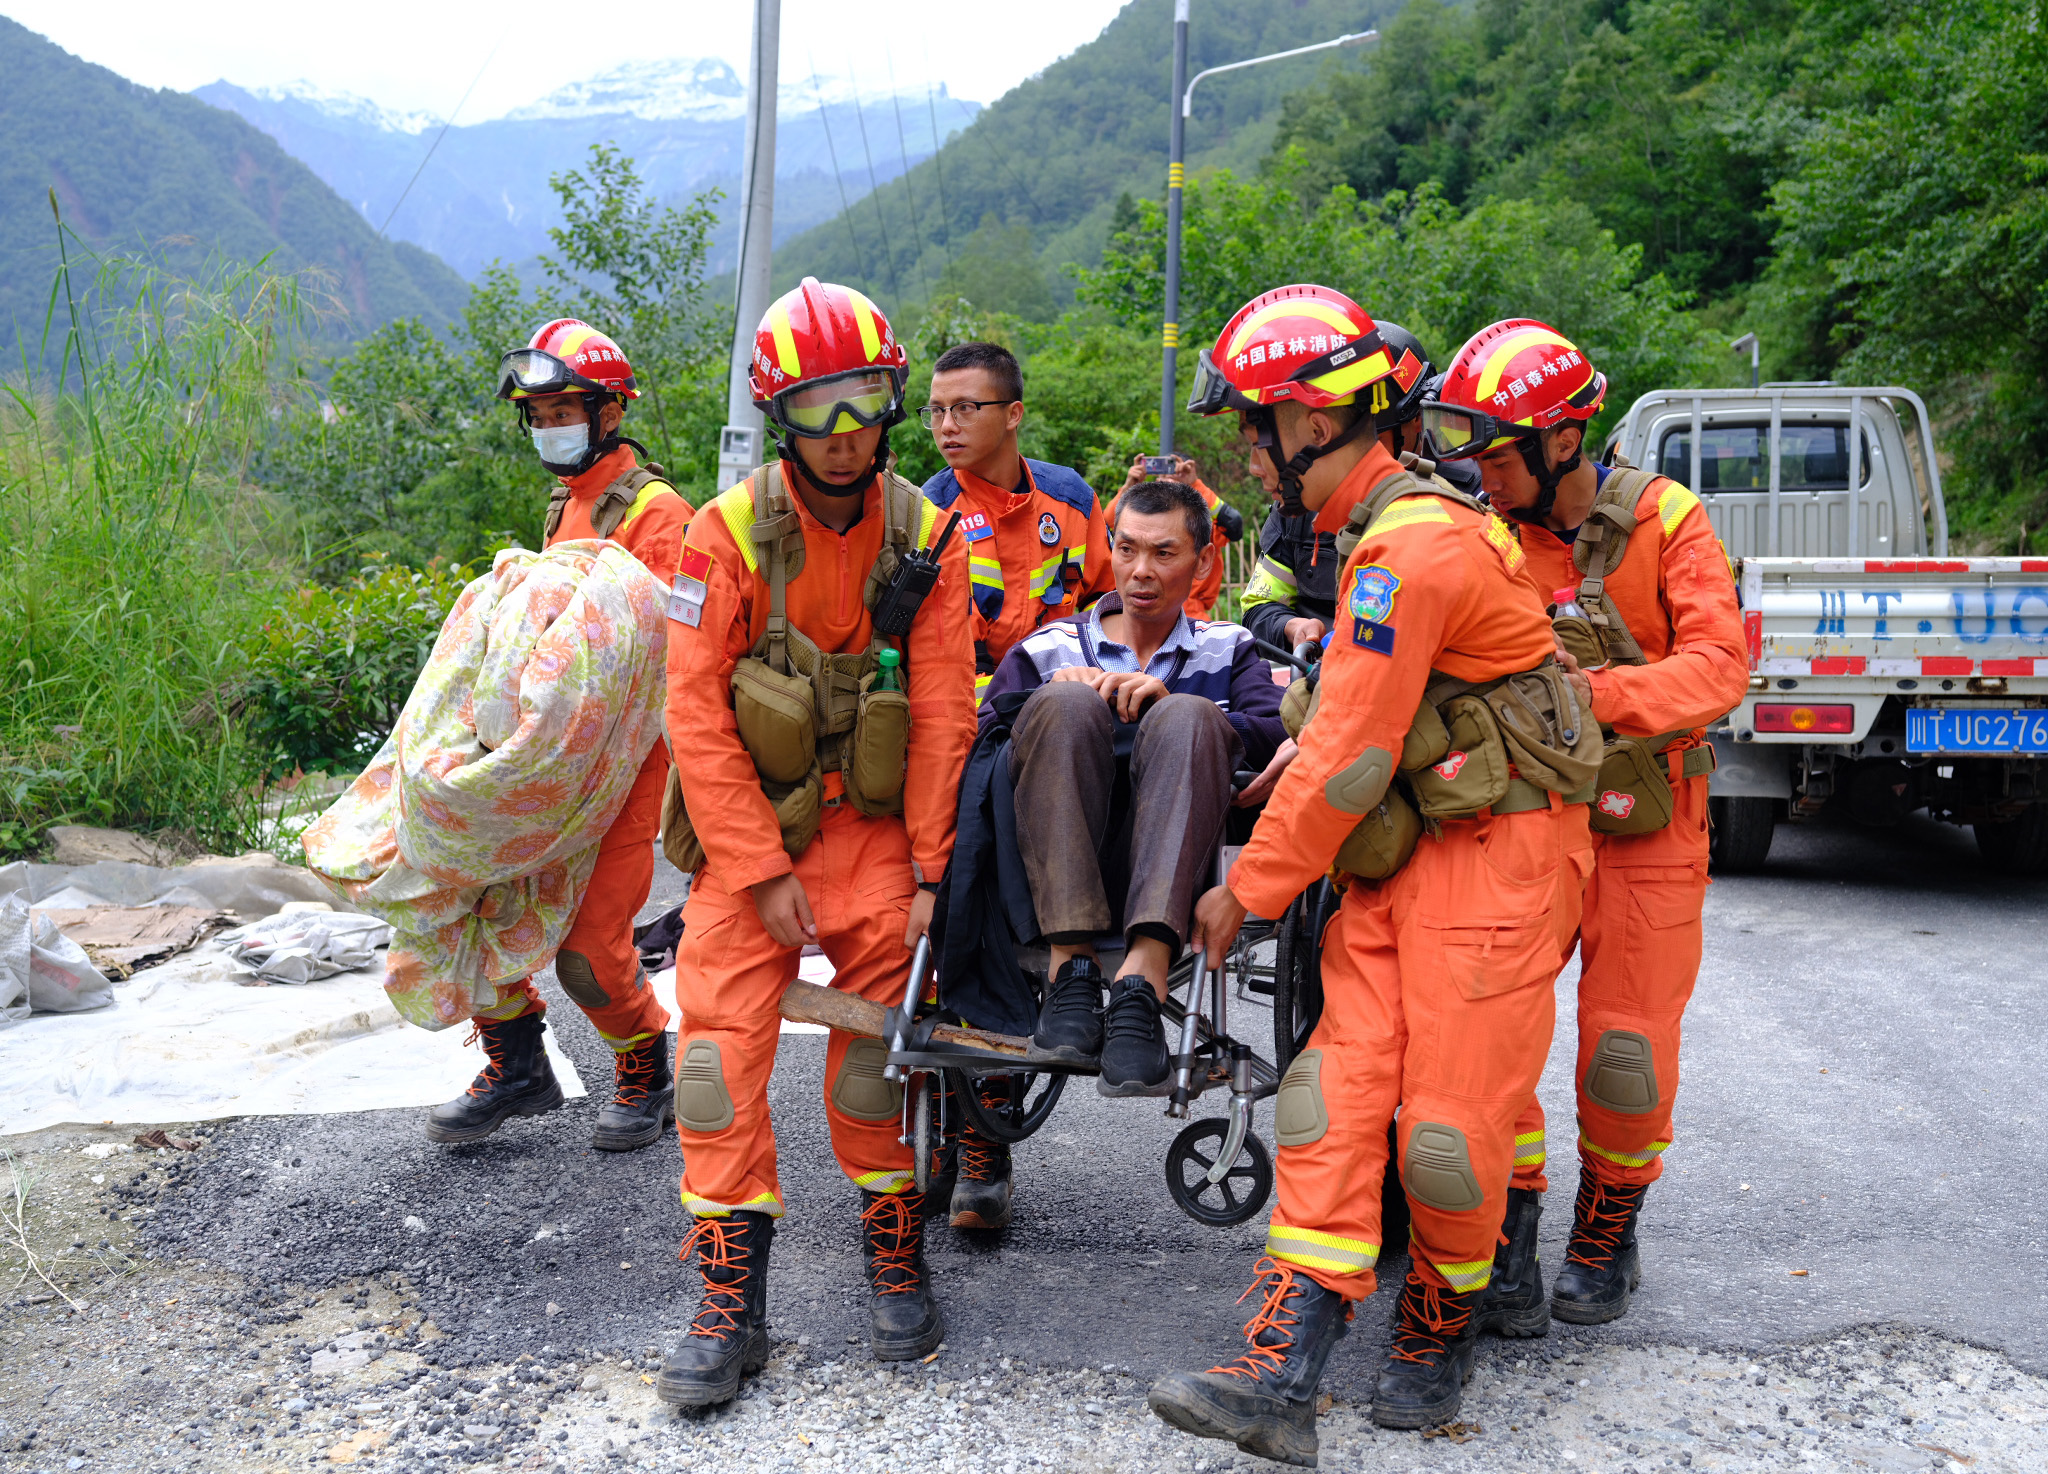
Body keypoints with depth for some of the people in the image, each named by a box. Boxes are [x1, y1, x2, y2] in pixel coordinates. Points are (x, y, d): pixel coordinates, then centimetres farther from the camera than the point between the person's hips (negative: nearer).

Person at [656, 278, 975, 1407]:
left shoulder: (926, 539, -4)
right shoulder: (727, 533, -10)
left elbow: (942, 714, -3)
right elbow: (695, 712, -11)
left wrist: (928, 869, -7)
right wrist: (764, 871, -15)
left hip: (873, 823, 1)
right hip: (746, 820, -1)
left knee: (882, 1037, -1)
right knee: (721, 1038, -9)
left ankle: (894, 1255, 18)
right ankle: (731, 1297, -1)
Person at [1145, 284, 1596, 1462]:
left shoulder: (1413, 545, -19)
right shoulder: (1377, 532, 13)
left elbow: (1351, 756, -17)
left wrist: (1246, 890, -8)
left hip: (1494, 857, -9)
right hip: (1402, 857, 9)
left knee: (1449, 1122, -3)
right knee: (1335, 1097, -1)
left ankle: (1440, 1333, 23)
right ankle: (1282, 1378, -3)